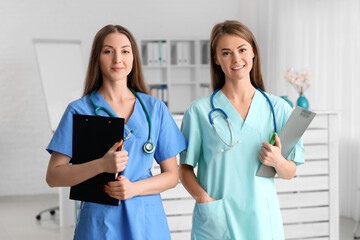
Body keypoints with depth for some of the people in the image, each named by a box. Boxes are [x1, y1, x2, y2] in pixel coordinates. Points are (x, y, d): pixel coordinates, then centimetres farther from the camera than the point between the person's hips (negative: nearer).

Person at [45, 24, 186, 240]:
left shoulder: (155, 108, 5)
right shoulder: (79, 110, 0)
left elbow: (172, 175, 5)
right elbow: (53, 177, -4)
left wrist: (134, 188, -12)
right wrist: (101, 165, -18)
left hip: (146, 221, 2)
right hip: (98, 221, -1)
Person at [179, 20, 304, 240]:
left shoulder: (279, 108, 3)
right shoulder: (200, 111, -2)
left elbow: (289, 173, 7)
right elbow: (185, 168, 0)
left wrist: (277, 161, -14)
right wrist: (203, 198, -17)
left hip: (262, 219, 2)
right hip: (216, 222, -2)